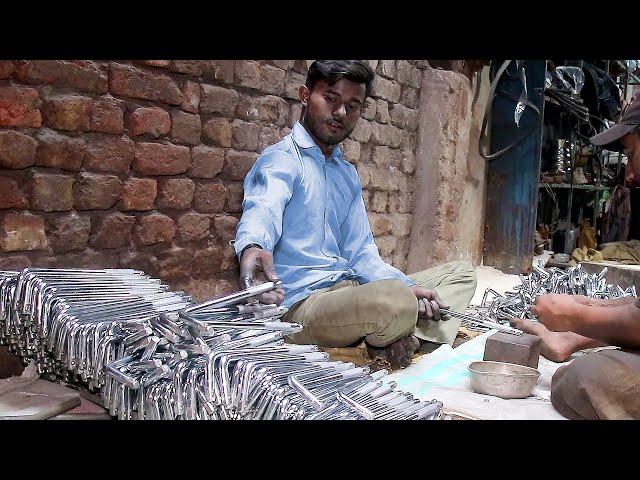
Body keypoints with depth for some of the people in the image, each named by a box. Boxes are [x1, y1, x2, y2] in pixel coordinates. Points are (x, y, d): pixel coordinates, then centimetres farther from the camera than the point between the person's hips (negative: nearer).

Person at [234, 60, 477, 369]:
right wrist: (253, 249, -53)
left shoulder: (348, 175, 18)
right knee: (393, 300, -37)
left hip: (350, 289, 9)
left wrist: (408, 288, -3)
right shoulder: (281, 160, -6)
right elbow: (262, 211, -29)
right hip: (301, 304, -8)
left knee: (461, 274, 12)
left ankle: (409, 338, -14)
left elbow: (360, 253, 14)